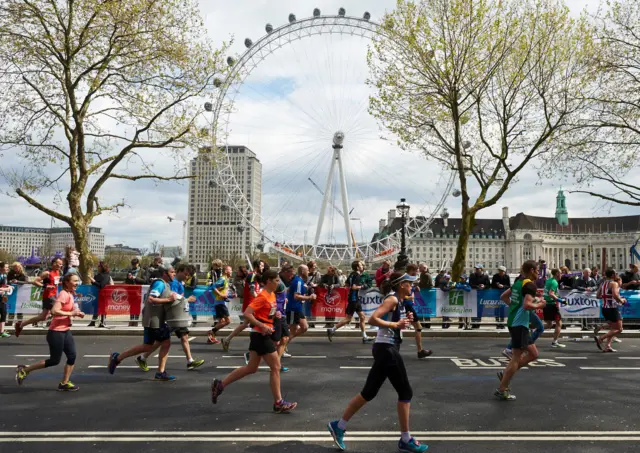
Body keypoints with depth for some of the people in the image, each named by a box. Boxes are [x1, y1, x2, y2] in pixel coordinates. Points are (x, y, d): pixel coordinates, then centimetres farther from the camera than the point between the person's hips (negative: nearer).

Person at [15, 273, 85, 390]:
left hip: (66, 331, 9)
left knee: (72, 356, 2)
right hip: (56, 332, -9)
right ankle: (24, 370, 18)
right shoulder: (63, 294, -18)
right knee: (54, 360, 1)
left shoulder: (70, 294, 10)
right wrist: (71, 313, -24)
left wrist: (76, 313, 8)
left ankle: (64, 383, 12)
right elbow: (54, 311, -29)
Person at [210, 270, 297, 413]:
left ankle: (219, 384, 23)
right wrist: (262, 326, -27)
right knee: (276, 367, -3)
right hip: (261, 335, -10)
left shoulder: (272, 295, 11)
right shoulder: (262, 296, -18)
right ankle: (278, 403, 8)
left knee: (251, 368, 16)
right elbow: (247, 314, -24)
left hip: (262, 335, 10)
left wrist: (275, 314, 4)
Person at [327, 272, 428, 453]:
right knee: (405, 392, 1)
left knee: (369, 392, 12)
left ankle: (339, 426, 19)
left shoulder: (398, 301, 14)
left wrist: (404, 321, 9)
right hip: (387, 349, -10)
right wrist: (395, 324, -25)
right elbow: (373, 319, -24)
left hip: (386, 349, 10)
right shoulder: (392, 299, -14)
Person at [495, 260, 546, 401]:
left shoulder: (519, 282, 13)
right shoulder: (530, 285, -14)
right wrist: (539, 305, -9)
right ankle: (502, 390, 3)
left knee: (533, 354, 16)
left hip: (514, 322, 9)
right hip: (520, 324, -9)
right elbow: (527, 305, -27)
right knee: (517, 357, -2)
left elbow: (503, 296, 22)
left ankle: (505, 374, 14)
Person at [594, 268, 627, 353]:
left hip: (605, 308, 8)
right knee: (619, 329, 0)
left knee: (613, 329, 18)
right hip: (612, 308, -8)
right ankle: (600, 339, -11)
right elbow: (615, 295, -26)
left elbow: (598, 296, 15)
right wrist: (621, 300, -9)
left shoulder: (603, 284, 12)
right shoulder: (614, 283, -11)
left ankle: (607, 346, 8)